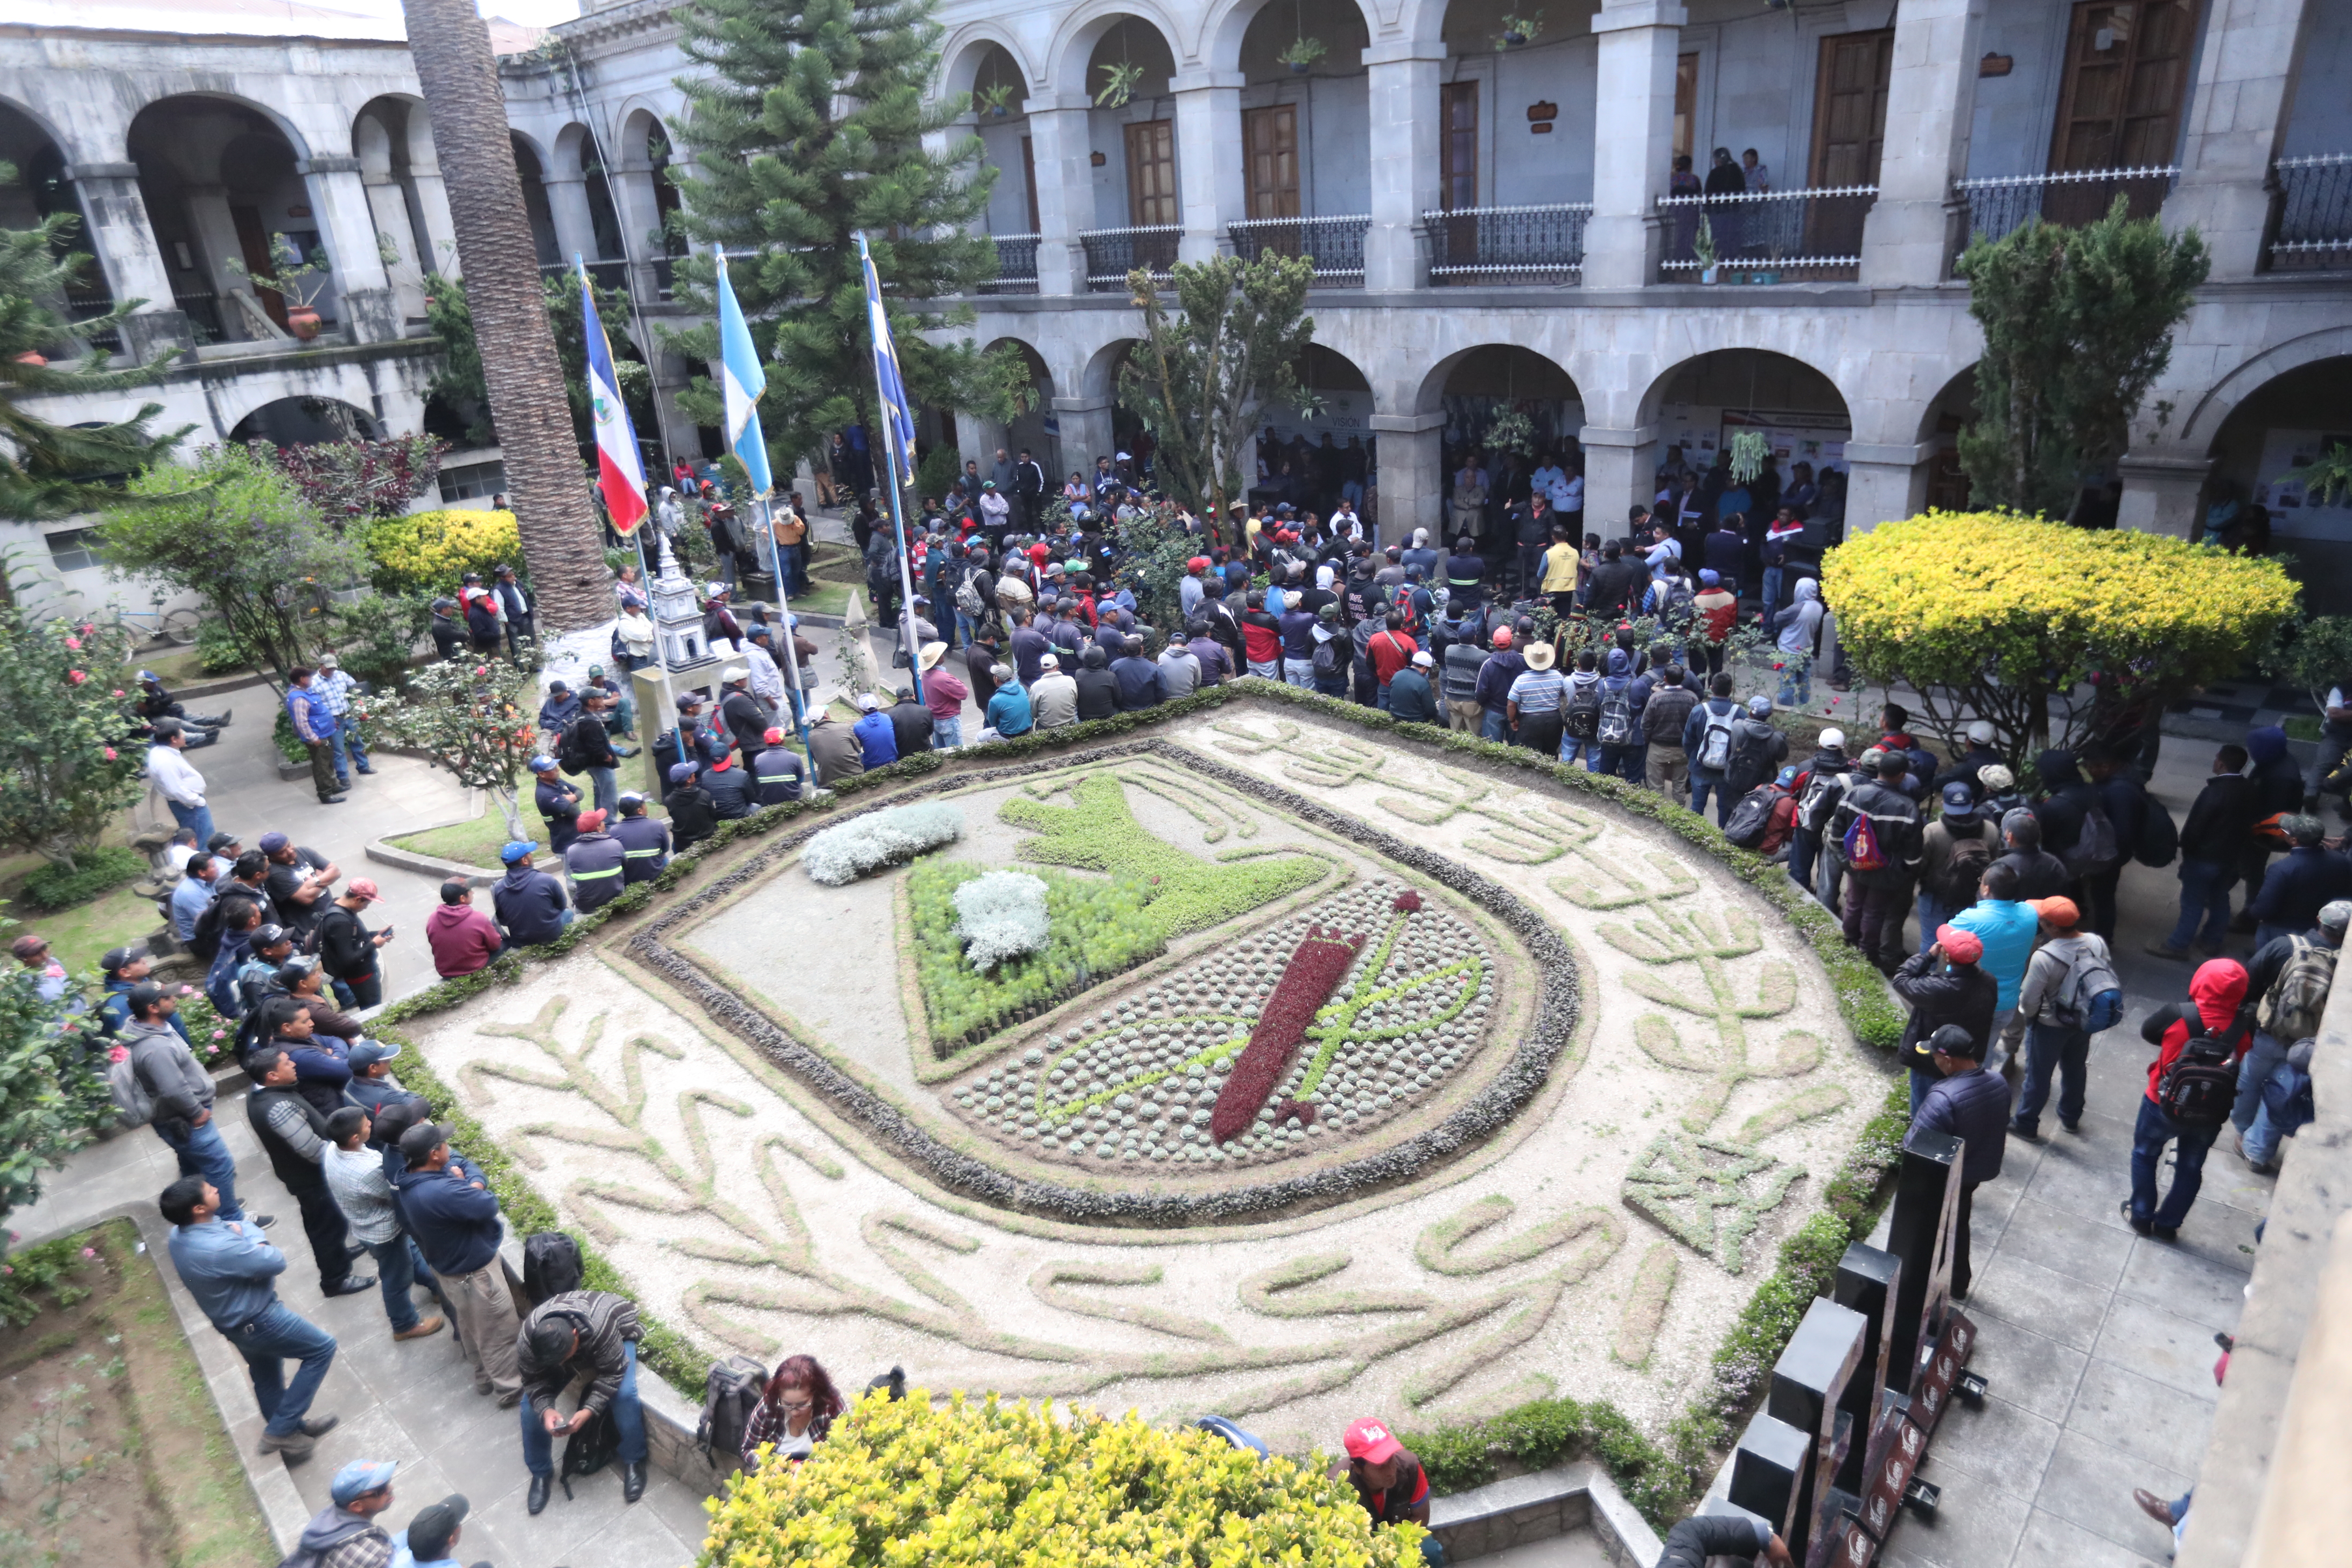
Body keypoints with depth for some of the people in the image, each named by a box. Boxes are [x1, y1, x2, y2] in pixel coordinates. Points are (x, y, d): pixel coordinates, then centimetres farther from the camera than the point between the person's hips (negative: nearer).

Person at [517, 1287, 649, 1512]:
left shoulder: (601, 1327, -45)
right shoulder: (527, 1340, -34)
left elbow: (612, 1374, -30)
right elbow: (533, 1381, -18)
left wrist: (588, 1411, -40)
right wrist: (545, 1410, -35)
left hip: (618, 1332, -3)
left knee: (624, 1394, -26)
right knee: (531, 1404, -11)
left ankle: (633, 1461, -3)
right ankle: (541, 1473, 12)